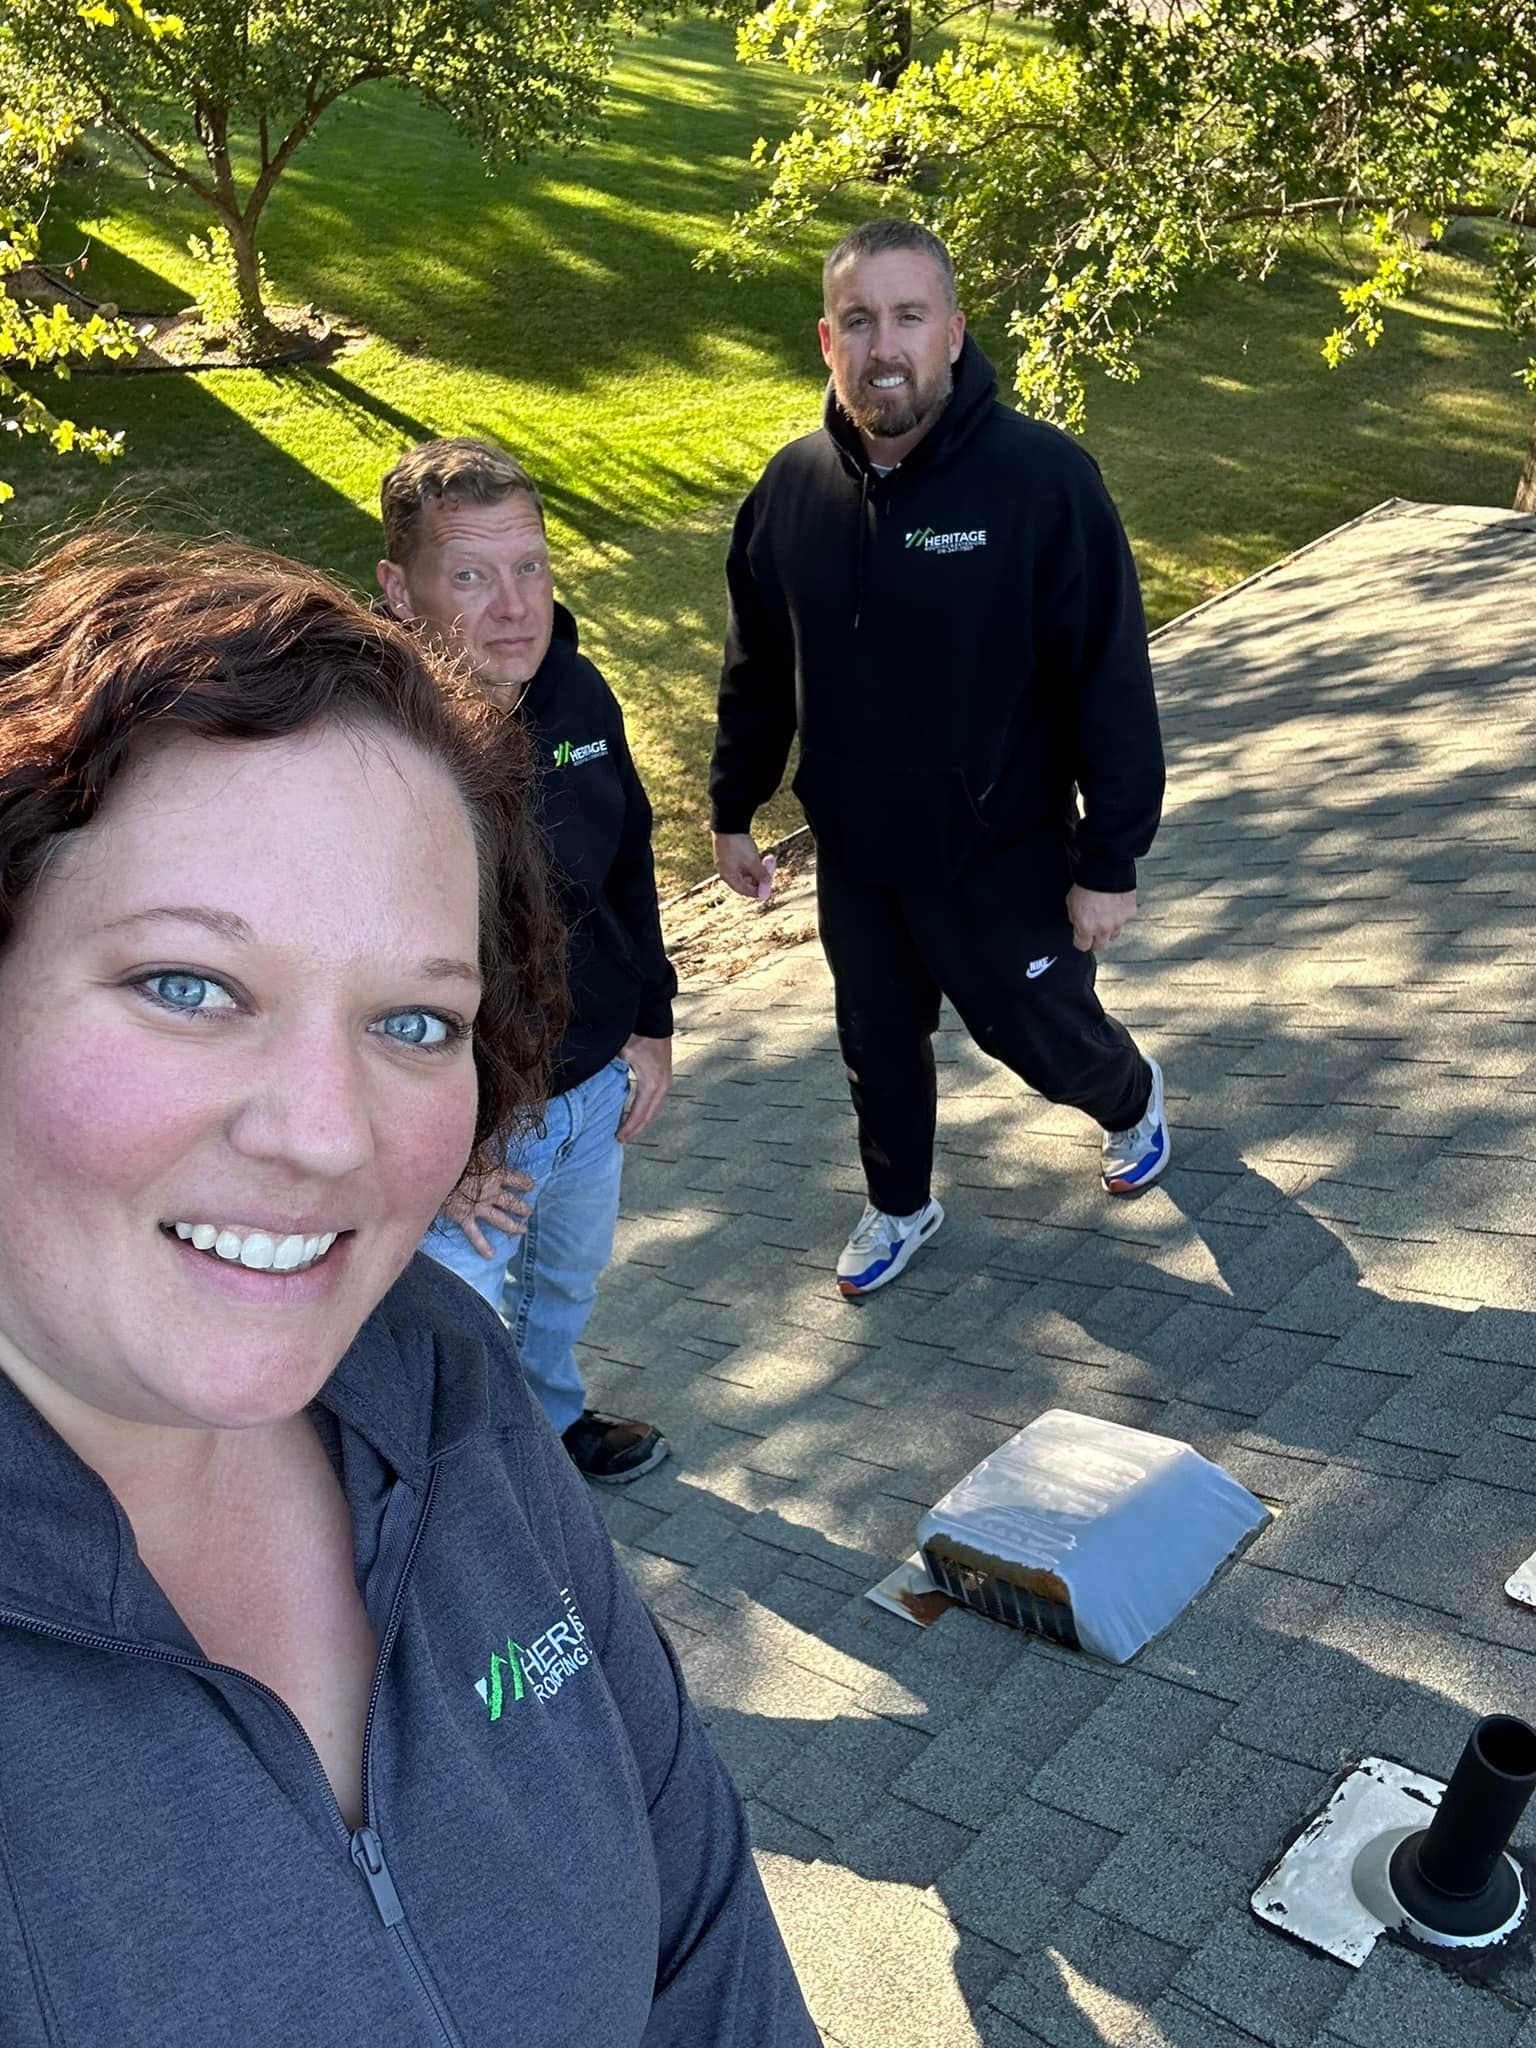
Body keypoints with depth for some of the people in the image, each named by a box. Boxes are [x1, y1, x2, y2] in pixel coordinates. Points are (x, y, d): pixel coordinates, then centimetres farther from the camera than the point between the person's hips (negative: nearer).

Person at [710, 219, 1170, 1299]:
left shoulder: (1043, 477, -19)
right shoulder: (795, 484, -5)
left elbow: (1111, 683, -16)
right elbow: (757, 671, 8)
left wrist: (1110, 860, -14)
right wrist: (733, 810, 13)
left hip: (1004, 854, -4)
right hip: (853, 857, 4)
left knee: (1045, 1037, 15)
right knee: (878, 1044, 19)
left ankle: (1132, 1096, 51)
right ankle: (900, 1205, 46)